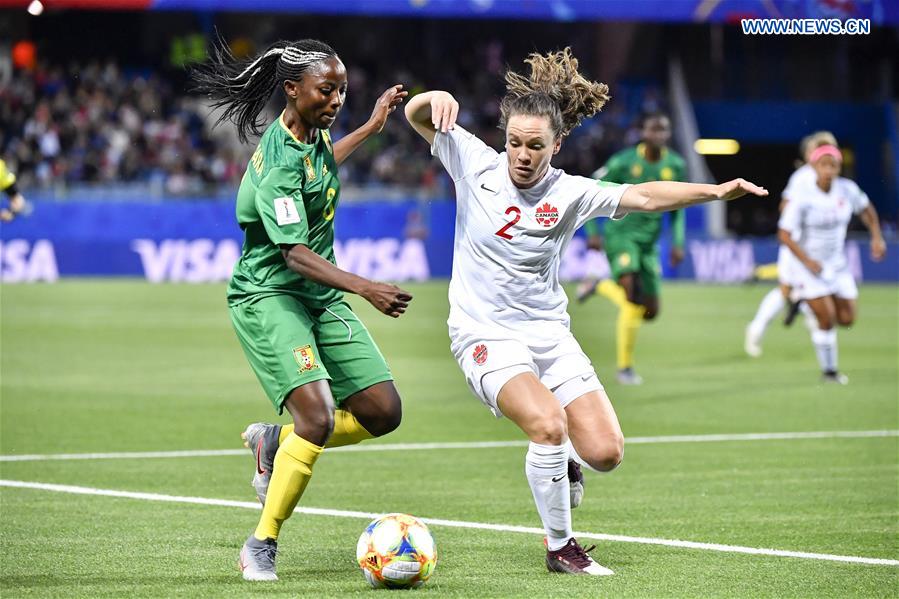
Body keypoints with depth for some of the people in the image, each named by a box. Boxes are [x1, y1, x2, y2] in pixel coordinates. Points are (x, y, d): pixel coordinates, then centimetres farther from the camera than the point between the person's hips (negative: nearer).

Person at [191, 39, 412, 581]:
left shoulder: (311, 134, 4)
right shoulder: (281, 163, -23)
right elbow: (296, 254, -29)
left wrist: (370, 128, 31)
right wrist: (366, 288, -39)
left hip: (320, 295, 9)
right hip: (269, 295, -9)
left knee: (384, 412, 1)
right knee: (318, 418, -24)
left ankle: (275, 442, 22)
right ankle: (261, 545, -10)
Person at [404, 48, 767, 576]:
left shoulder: (569, 194, -2)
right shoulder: (477, 164, -4)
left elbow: (644, 196, -10)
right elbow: (416, 116, -8)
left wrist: (716, 191, -23)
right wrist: (437, 98, -32)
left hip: (549, 334, 3)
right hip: (486, 335, -3)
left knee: (605, 452, -9)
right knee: (548, 422, -28)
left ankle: (561, 461, 29)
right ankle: (560, 548, -9)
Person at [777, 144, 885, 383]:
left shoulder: (847, 190, -8)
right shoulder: (802, 198, -21)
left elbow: (866, 209, 14)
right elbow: (784, 234, -18)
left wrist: (877, 237, 3)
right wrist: (807, 261, -24)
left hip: (837, 265, 5)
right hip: (810, 266, -5)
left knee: (847, 319, 7)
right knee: (826, 321, -9)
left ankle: (804, 301, 34)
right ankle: (829, 370, 10)